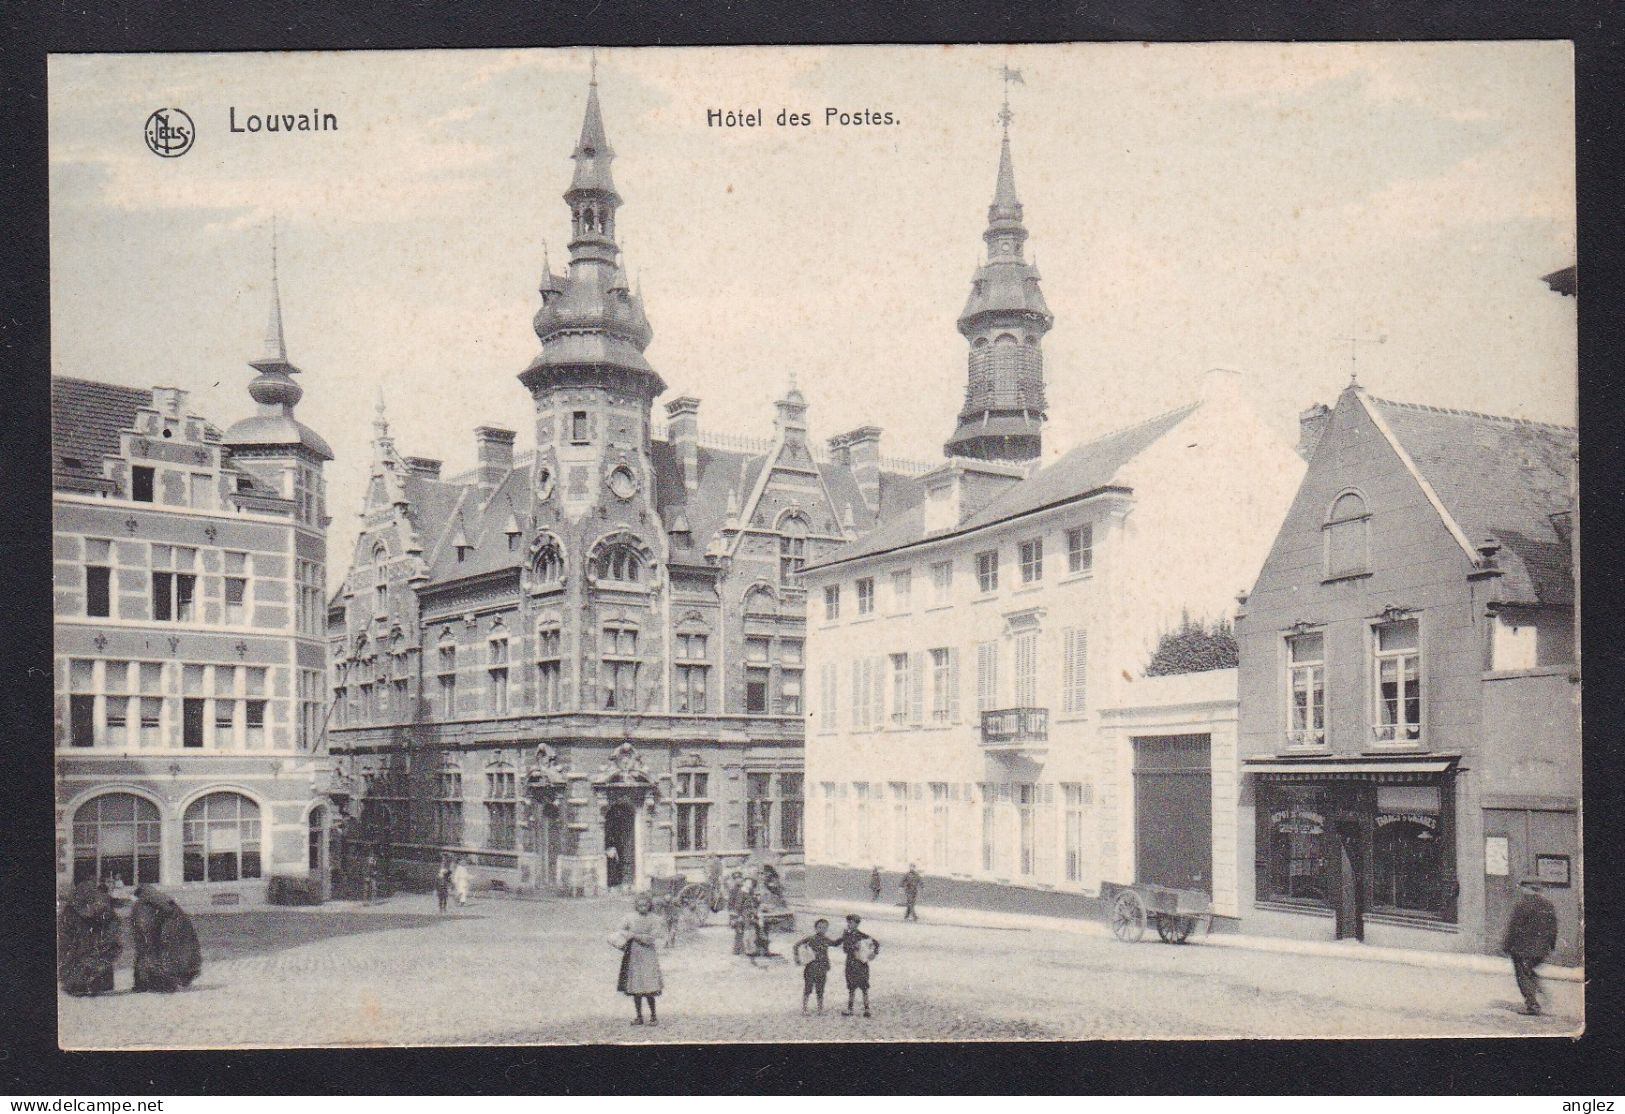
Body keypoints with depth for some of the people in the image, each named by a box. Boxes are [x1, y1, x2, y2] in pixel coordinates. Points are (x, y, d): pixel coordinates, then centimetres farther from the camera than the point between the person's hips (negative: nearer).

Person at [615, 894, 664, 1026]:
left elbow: (652, 938, -12)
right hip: (633, 956, 4)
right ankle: (639, 1017, 16)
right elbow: (622, 930, 20)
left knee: (649, 990, -7)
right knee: (635, 990, 6)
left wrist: (634, 936, -11)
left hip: (648, 957, -4)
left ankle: (653, 1016, 8)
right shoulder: (631, 918, 7)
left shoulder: (654, 920, -3)